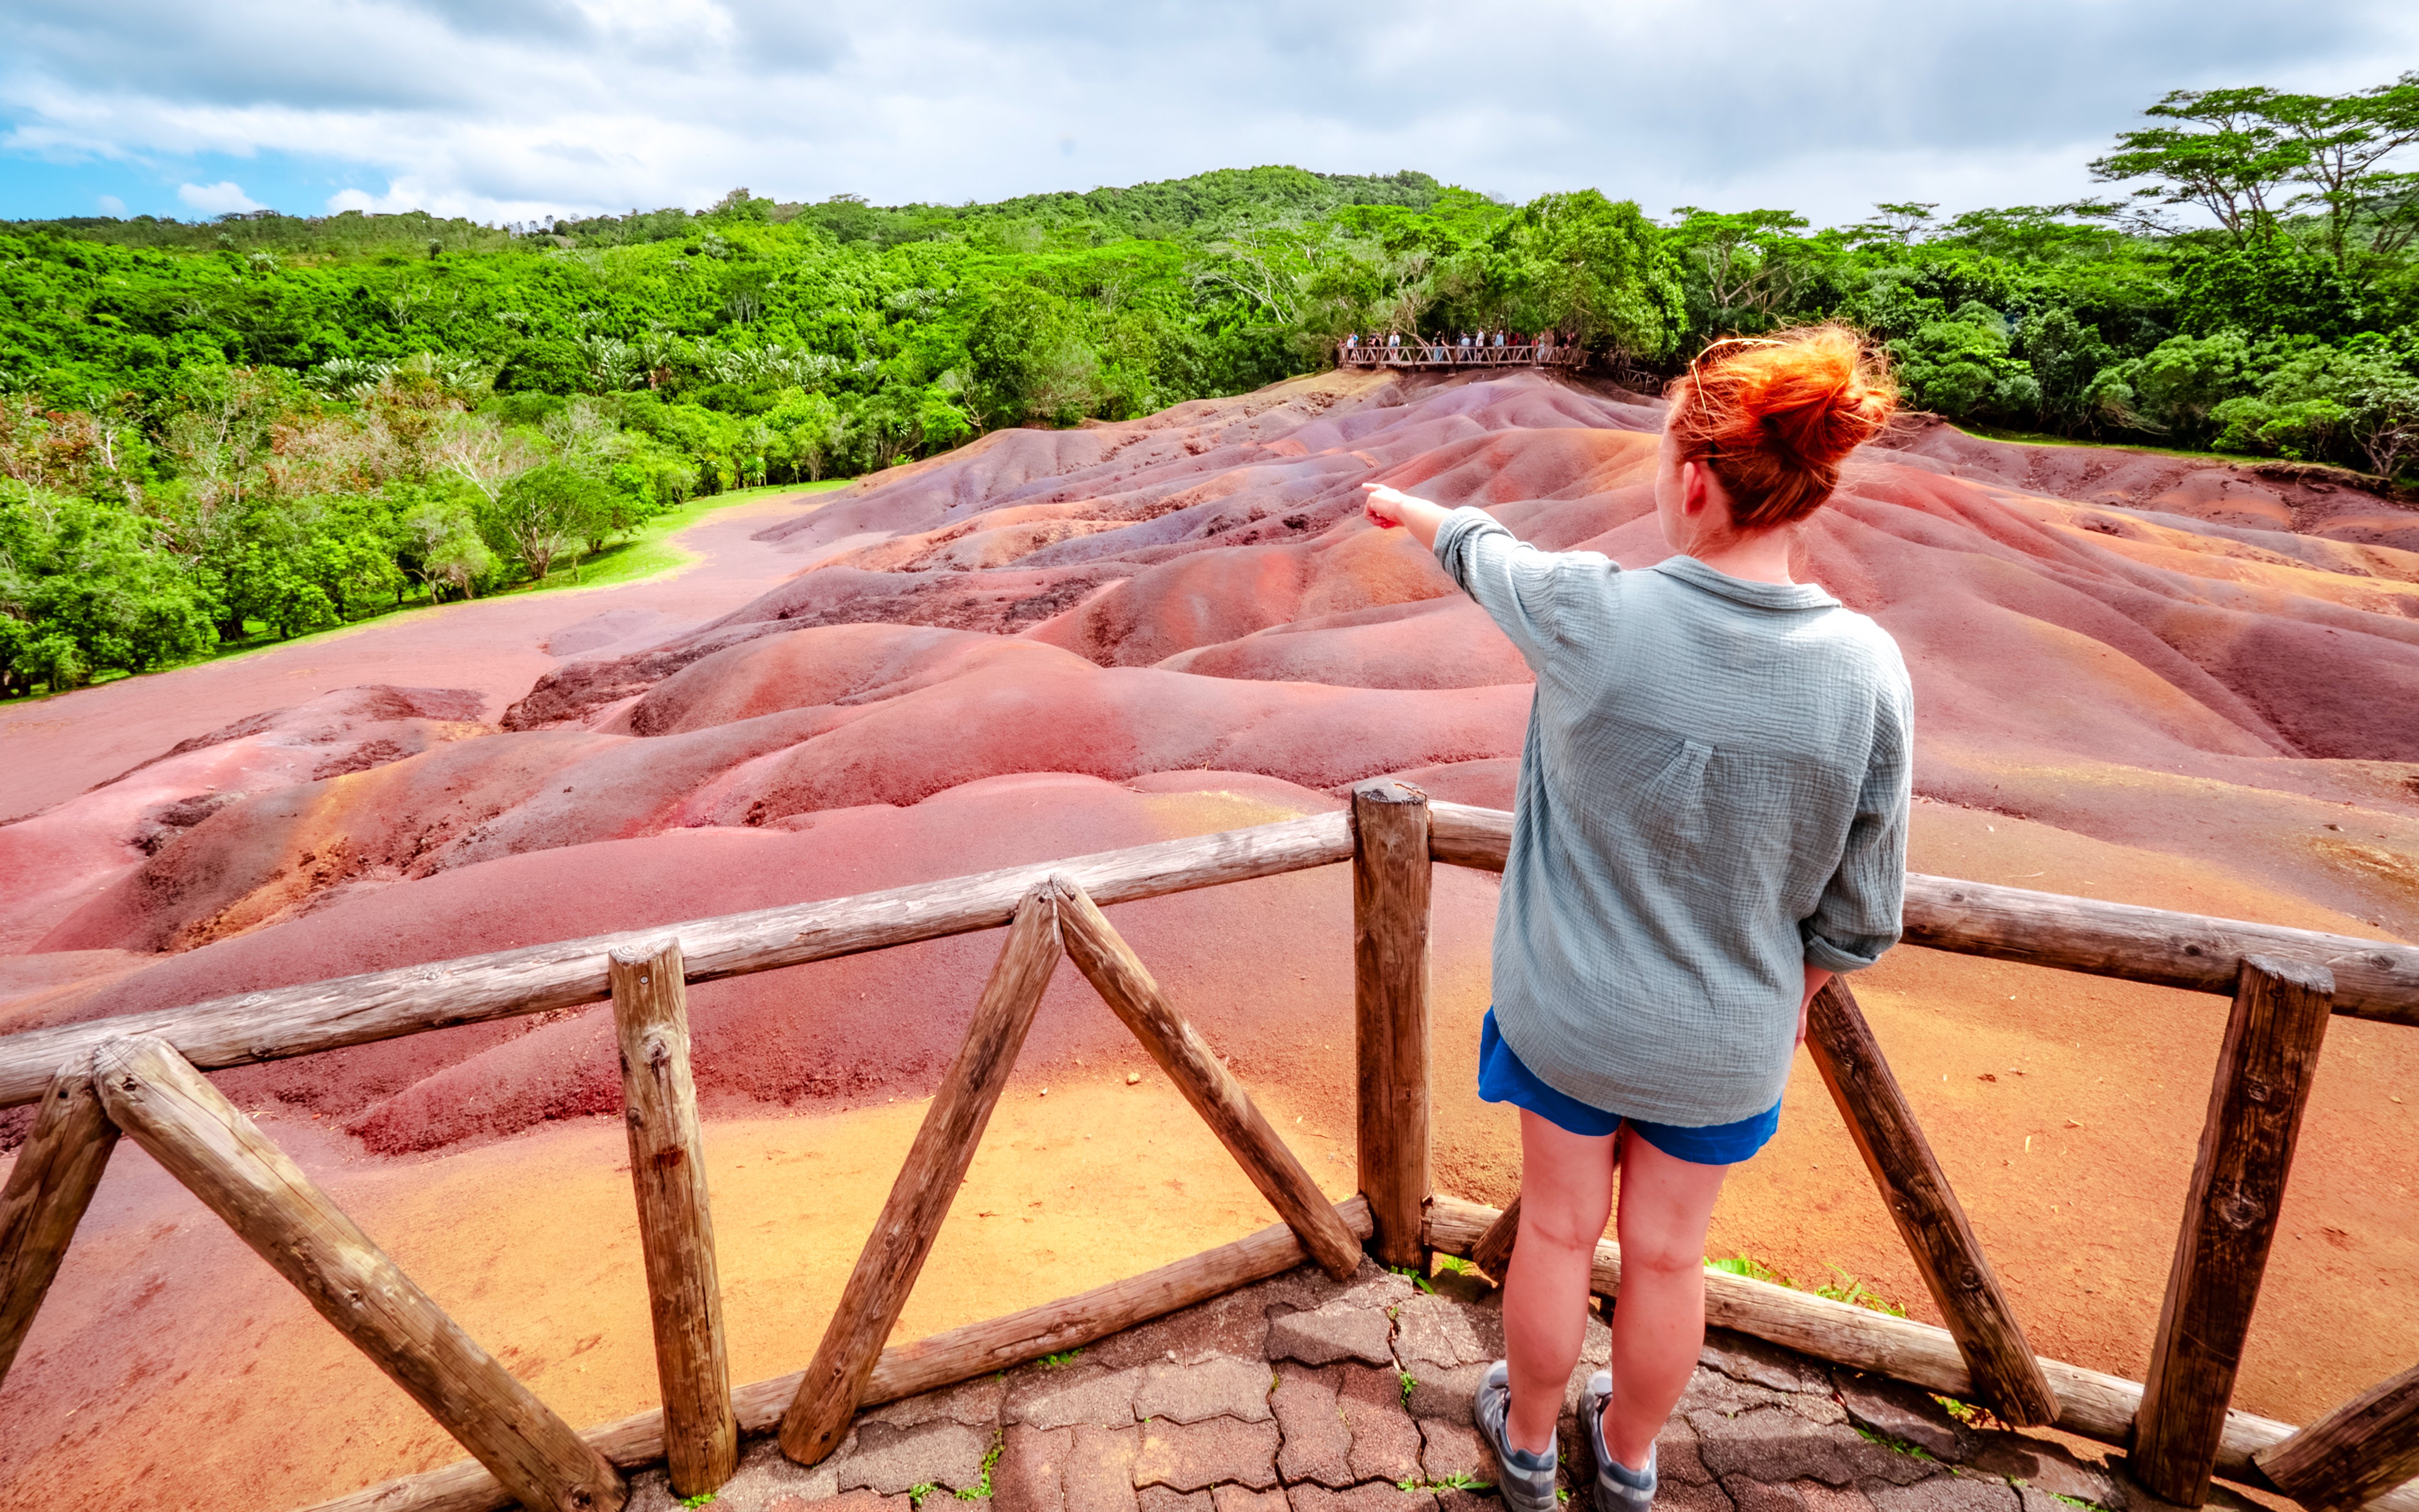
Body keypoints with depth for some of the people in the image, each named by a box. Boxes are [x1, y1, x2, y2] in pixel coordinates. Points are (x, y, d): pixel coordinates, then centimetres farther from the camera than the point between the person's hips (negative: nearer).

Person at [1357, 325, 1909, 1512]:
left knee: (1559, 1232, 20)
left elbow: (1483, 551, 1)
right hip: (1726, 1040, 1)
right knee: (1667, 1255, 22)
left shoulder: (1591, 614, -23)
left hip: (1566, 1012, -1)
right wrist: (1794, 990, 12)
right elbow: (1859, 914, -8)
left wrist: (1408, 509, 23)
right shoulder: (1866, 669, -18)